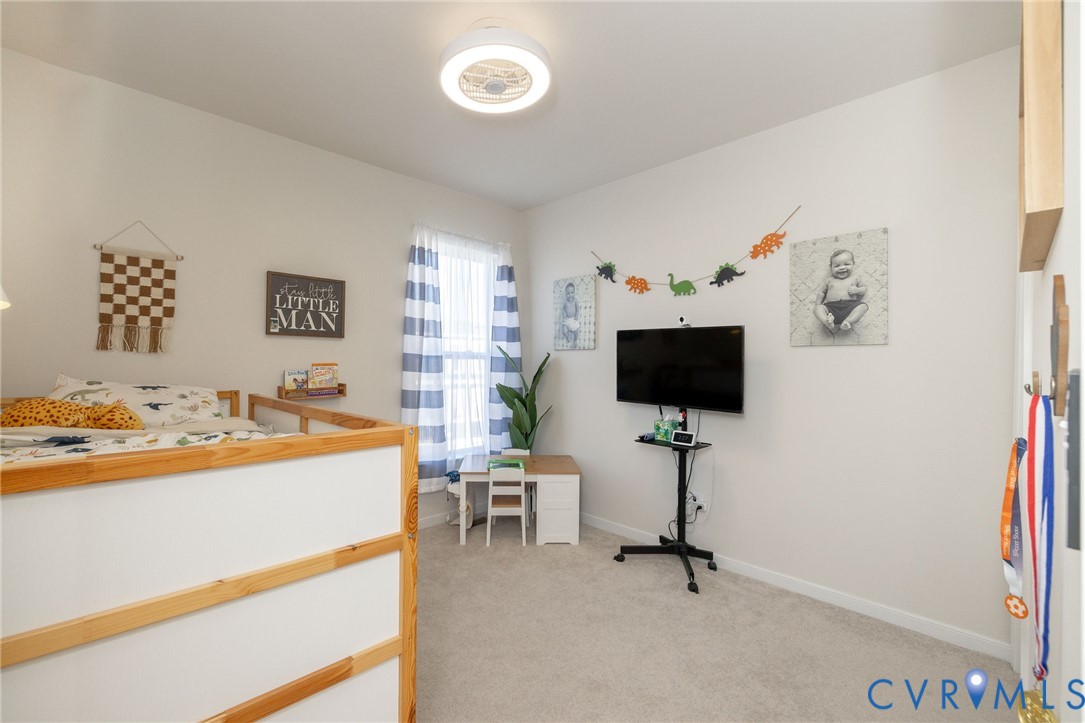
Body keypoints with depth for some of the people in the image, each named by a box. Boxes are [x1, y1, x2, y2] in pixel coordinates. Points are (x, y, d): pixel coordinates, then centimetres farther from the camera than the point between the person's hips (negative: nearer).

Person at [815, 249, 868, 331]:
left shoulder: (855, 279, 20)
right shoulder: (830, 281, 21)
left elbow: (864, 289, 24)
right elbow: (822, 292, 26)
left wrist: (857, 290, 0)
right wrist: (818, 303, 10)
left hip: (850, 306, 0)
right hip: (832, 307, 0)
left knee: (863, 305, -27)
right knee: (817, 308, -25)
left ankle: (848, 321, -42)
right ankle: (828, 323, -48)